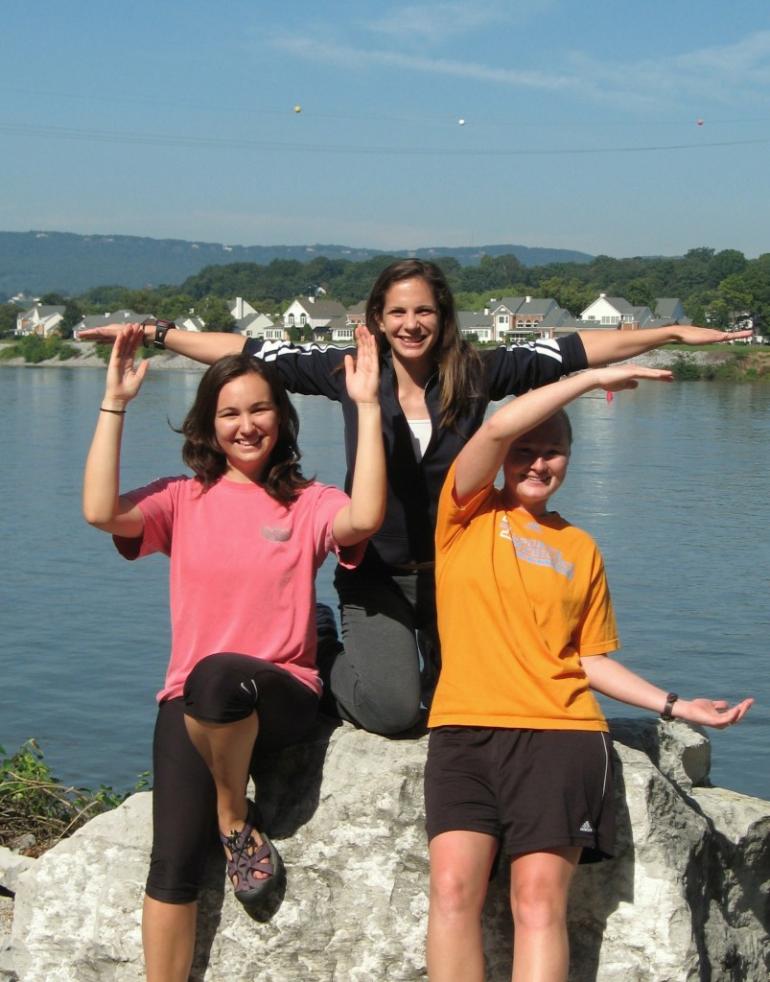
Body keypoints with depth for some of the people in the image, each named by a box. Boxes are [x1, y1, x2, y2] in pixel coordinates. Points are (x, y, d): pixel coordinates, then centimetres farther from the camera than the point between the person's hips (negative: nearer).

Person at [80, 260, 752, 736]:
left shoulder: (476, 374, -4)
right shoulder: (350, 371, -5)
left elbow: (574, 351, -2)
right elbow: (251, 353, -2)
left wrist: (674, 333, -2)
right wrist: (155, 333, -5)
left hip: (452, 571, 3)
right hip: (376, 576, -2)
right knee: (395, 710, -20)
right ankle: (332, 674, 16)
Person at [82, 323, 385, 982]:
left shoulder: (308, 505, 6)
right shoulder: (182, 500, 10)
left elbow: (364, 517, -16)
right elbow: (102, 511, -8)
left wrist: (368, 406, -14)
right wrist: (115, 404, -7)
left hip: (283, 696, -2)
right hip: (190, 702, 2)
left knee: (218, 676, -39)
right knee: (175, 863, -16)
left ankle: (237, 821, -14)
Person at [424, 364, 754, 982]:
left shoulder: (580, 549, 20)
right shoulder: (471, 512, 12)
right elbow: (498, 427, -5)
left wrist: (676, 706, 11)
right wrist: (596, 377, -1)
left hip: (561, 731, 1)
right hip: (465, 728, -1)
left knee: (541, 895, -15)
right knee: (454, 885, -18)